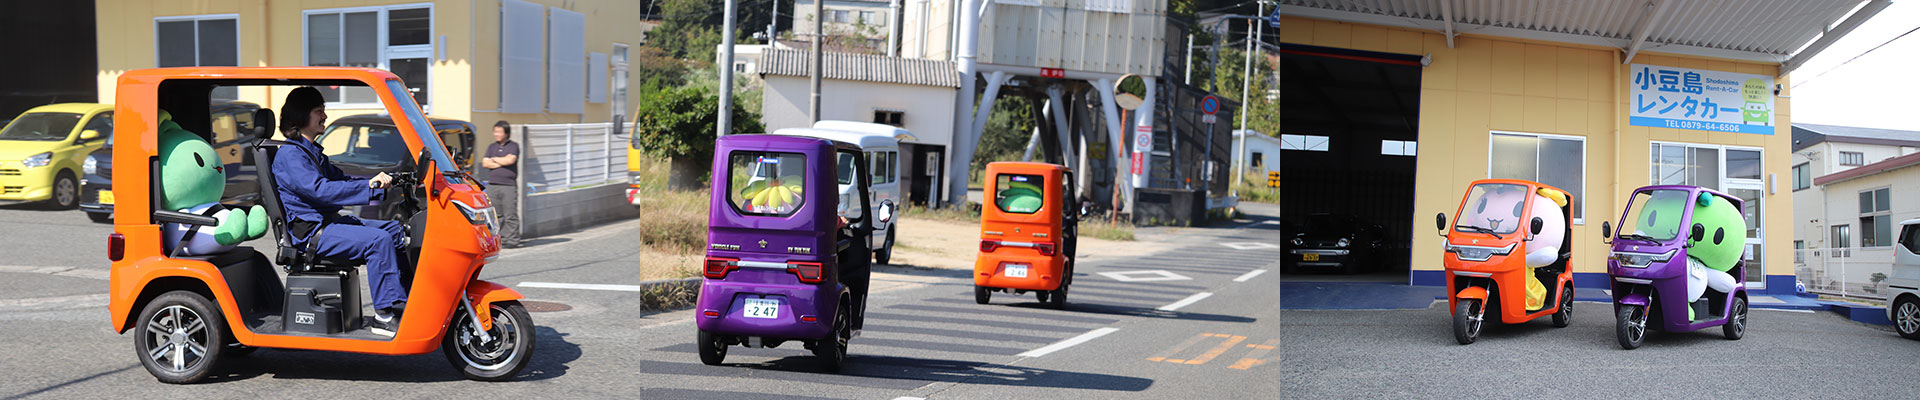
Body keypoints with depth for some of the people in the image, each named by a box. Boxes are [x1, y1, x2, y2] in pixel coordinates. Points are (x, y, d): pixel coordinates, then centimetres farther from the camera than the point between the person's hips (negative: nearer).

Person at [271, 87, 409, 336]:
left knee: (398, 231, 4)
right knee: (378, 240, -27)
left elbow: (339, 180, 21)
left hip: (331, 221, 10)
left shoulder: (312, 151, 20)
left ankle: (405, 303, 1)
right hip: (311, 232, -10)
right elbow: (319, 190, -24)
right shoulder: (290, 154, -12)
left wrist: (378, 183, 2)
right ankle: (385, 314, -25)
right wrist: (369, 187, -27)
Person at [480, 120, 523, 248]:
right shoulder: (491, 147, 17)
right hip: (492, 184, 4)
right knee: (495, 215, 3)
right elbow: (485, 163, 4)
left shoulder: (514, 146, 4)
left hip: (509, 186, -4)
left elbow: (510, 160, -13)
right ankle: (498, 239, 7)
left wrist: (494, 159, 0)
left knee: (510, 215, -6)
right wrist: (502, 162, -5)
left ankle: (512, 240, -3)